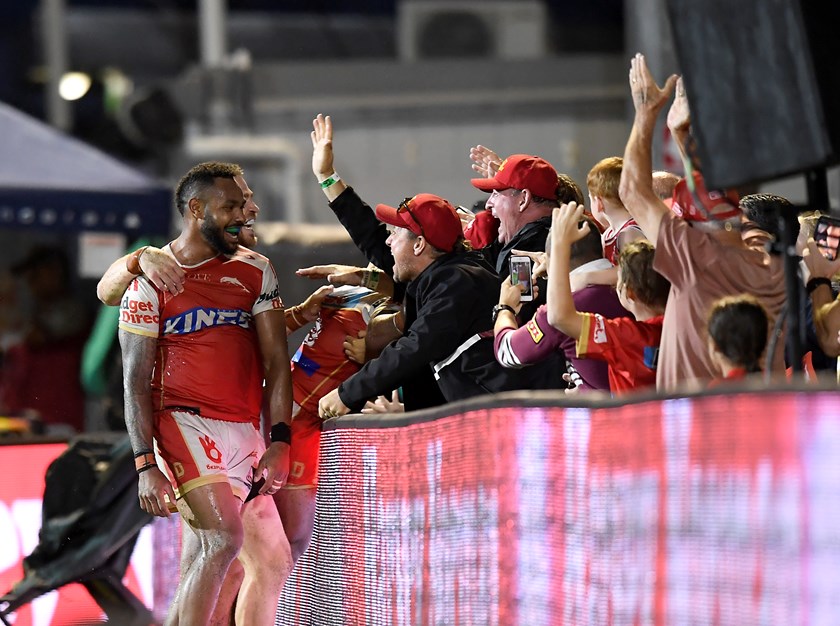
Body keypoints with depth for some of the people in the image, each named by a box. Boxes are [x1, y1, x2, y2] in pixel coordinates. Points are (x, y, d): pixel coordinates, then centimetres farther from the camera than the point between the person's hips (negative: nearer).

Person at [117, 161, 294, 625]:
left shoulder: (254, 270, 12)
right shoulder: (152, 277, -2)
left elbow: (276, 363, 8)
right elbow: (136, 381, -5)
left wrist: (279, 442, -4)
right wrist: (146, 465, -13)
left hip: (243, 430, 6)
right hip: (185, 422, -6)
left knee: (274, 563, 5)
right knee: (224, 539, -25)